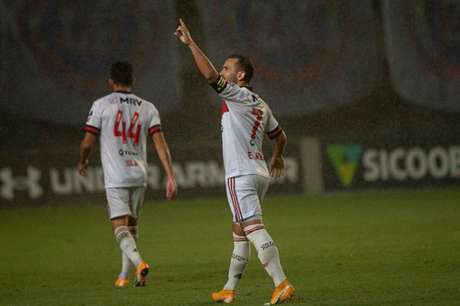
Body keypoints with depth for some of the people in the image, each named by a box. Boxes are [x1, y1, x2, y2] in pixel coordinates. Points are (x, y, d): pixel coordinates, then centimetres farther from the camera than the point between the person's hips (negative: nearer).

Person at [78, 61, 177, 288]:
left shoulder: (101, 105, -3)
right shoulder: (147, 108, 7)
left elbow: (87, 143, -2)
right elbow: (160, 144, -1)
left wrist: (82, 162, 19)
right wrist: (170, 177, -2)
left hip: (115, 177, -4)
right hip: (139, 175, 4)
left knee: (120, 227, -7)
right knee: (132, 225, 17)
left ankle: (139, 263, -31)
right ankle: (124, 275, 22)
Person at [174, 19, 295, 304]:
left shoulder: (238, 95, -9)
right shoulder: (261, 104, 17)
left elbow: (210, 75, -22)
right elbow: (280, 135, 28)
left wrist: (191, 43, -16)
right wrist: (278, 157, 47)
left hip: (241, 175, -10)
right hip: (259, 172, 10)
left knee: (254, 229, -16)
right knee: (239, 231, 17)